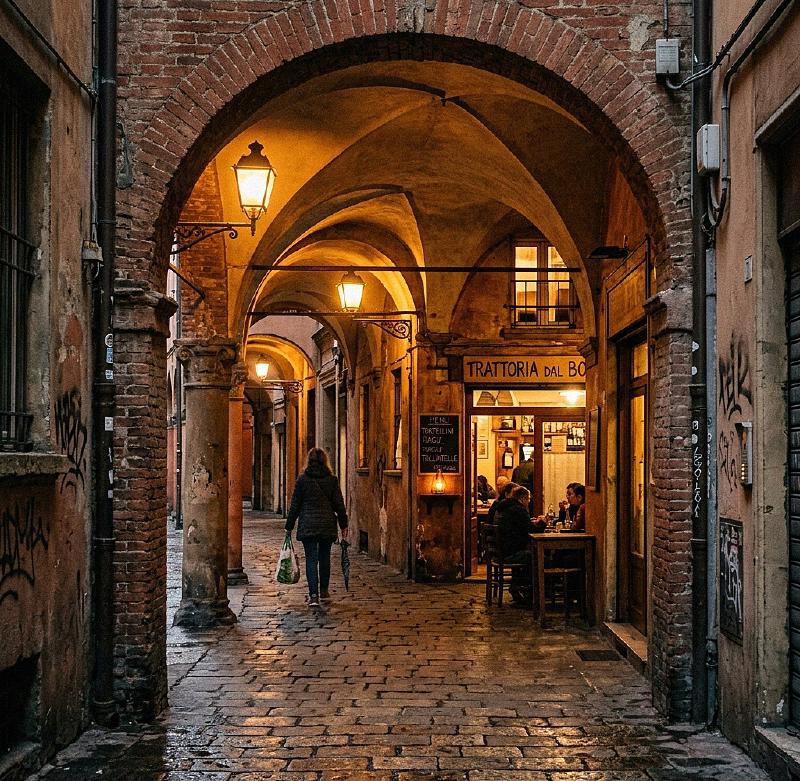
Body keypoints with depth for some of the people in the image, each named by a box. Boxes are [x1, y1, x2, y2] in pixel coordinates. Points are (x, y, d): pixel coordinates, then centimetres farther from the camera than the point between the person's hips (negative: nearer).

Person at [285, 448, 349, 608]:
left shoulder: (302, 480, -4)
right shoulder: (332, 480, 0)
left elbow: (295, 505, -1)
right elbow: (339, 504, 2)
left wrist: (289, 527, 7)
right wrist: (343, 525, 11)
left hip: (307, 526, -2)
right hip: (327, 524, 2)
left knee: (311, 559, -1)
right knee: (324, 557, 17)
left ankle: (313, 595, -10)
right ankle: (324, 590, 28)